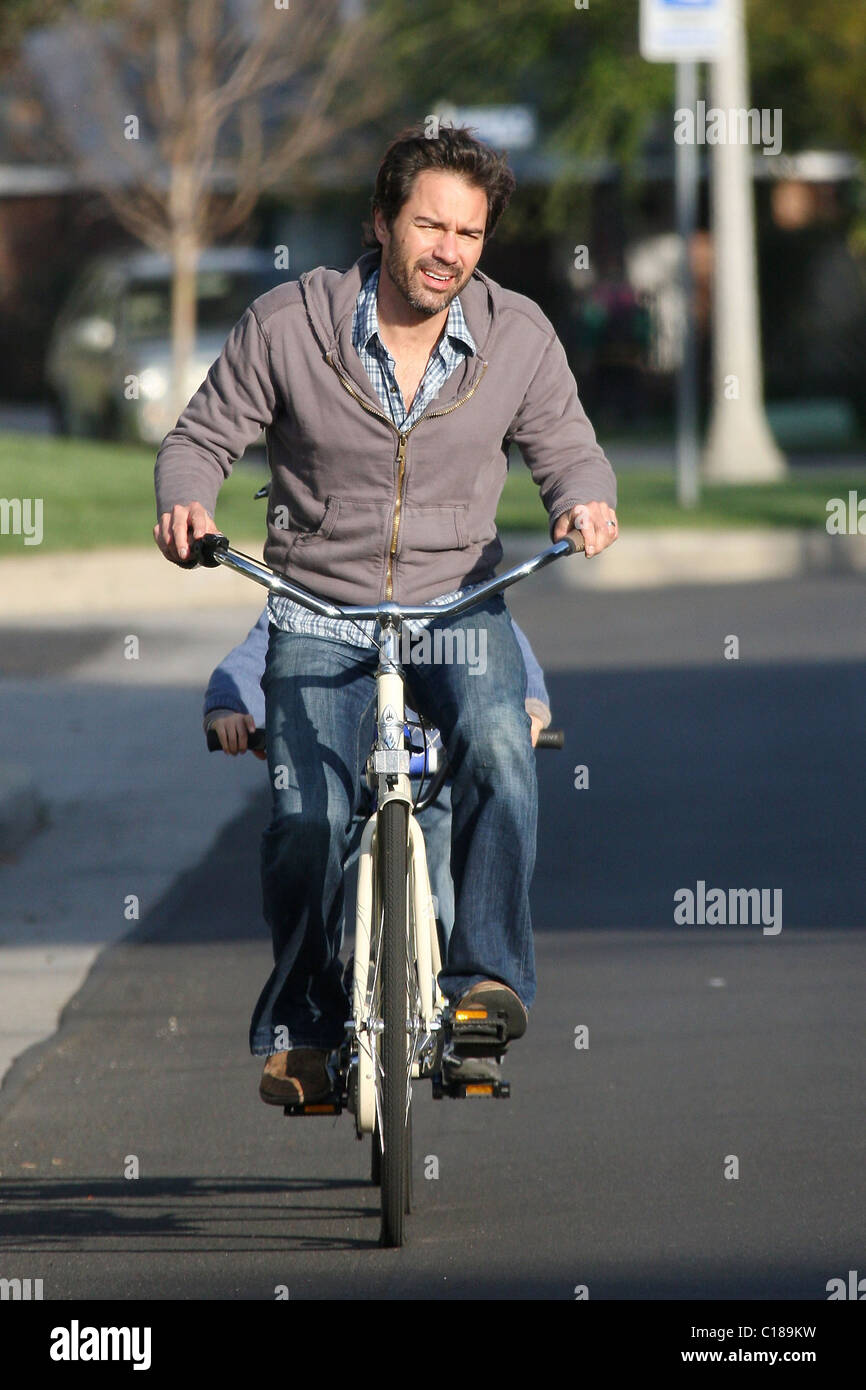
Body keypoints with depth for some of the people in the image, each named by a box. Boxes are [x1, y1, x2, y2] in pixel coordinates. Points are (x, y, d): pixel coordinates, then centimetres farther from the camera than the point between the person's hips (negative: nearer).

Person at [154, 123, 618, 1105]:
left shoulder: (518, 337, -3)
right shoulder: (287, 325, -8)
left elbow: (566, 449, 7)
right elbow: (204, 437, 1)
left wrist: (584, 500, -17)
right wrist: (186, 502, -21)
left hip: (458, 605, 1)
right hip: (319, 612, -1)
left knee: (499, 751, -31)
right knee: (307, 818, -18)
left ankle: (488, 972, -23)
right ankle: (298, 1025, 3)